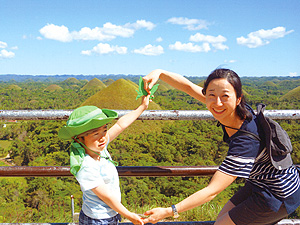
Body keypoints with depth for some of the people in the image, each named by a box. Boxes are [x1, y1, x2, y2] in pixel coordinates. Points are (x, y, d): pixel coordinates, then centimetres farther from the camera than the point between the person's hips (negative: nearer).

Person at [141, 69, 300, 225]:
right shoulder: (231, 110, -15)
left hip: (278, 197, -7)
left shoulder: (246, 141, -37)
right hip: (260, 184, 7)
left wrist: (169, 211, -30)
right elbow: (188, 87, -4)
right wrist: (160, 73, -16)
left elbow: (212, 191, -35)